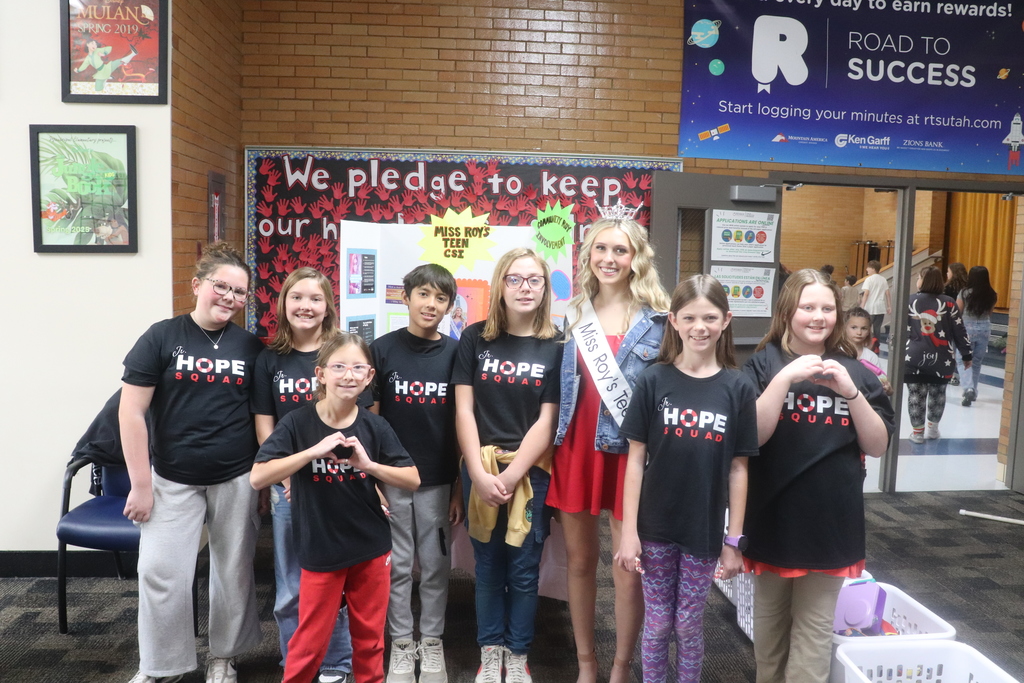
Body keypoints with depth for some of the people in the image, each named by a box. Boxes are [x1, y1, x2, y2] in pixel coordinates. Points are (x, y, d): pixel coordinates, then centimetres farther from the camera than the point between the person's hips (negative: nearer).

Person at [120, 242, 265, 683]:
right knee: (161, 571, 2)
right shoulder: (162, 337, -5)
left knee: (233, 570, 11)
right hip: (173, 479, -1)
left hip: (236, 480, 2)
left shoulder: (251, 347, 1)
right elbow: (131, 412, -6)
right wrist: (141, 484, -8)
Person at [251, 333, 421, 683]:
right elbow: (257, 478, -19)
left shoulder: (375, 426, -5)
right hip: (320, 550, -2)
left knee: (370, 637, 15)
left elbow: (413, 480, -4)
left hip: (372, 548, 2)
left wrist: (368, 464, -21)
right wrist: (315, 451, -28)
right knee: (310, 642, 10)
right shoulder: (297, 423, -12)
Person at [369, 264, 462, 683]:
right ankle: (402, 644, 28)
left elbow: (461, 423, 1)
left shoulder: (456, 353, -1)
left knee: (436, 565, 11)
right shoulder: (382, 349, -4)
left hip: (438, 480, 1)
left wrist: (460, 485, 0)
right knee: (397, 565, 10)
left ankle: (432, 643, 29)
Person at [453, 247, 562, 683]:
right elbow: (464, 410, -2)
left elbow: (547, 421, -6)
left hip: (531, 471, -1)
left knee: (523, 569, 8)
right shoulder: (475, 338, 0)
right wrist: (479, 474, -9)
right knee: (488, 565, 12)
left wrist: (510, 476, -12)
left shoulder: (556, 347, -3)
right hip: (480, 469, 1)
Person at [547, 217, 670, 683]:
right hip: (575, 448, 4)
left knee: (628, 568, 5)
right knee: (579, 560, 14)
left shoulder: (656, 319, -4)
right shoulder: (576, 313, 8)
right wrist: (552, 442, 9)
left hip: (627, 452, -4)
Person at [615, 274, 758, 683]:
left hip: (704, 531, 1)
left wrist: (734, 538, 0)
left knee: (689, 625, 15)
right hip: (656, 528, 0)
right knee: (657, 623, 12)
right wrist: (628, 531, -7)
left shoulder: (738, 388, -4)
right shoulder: (653, 381, -6)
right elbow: (635, 460, -5)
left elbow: (738, 469, 0)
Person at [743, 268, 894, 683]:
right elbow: (752, 436, -16)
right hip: (773, 520, -1)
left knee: (814, 631, 10)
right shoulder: (764, 364, -5)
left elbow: (878, 446, -2)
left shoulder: (854, 372, 3)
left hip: (831, 522, 1)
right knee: (769, 622, 16)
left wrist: (851, 392, -16)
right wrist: (786, 377, -24)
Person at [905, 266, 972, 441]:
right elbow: (959, 331, 1)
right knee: (938, 392, 16)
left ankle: (918, 431, 10)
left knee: (915, 393, 5)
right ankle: (933, 427, 28)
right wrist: (966, 354, 9)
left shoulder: (909, 301, -1)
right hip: (941, 359, 1)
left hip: (914, 357, -1)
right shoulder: (949, 303, 0)